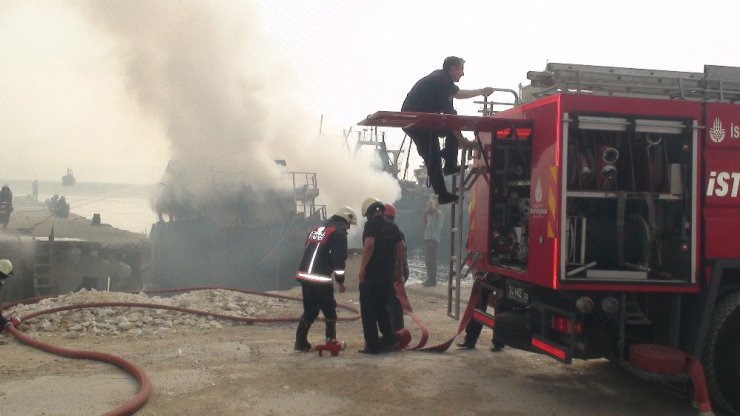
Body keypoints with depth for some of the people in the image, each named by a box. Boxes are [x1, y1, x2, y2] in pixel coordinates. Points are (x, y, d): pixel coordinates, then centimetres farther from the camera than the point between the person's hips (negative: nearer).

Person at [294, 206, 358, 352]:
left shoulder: (316, 229, 22)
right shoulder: (339, 233, -4)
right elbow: (339, 259, -12)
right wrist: (340, 281, -5)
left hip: (304, 276, 8)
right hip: (321, 279, -8)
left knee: (310, 310, 16)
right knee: (330, 311, 7)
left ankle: (301, 342, 14)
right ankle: (331, 341, 12)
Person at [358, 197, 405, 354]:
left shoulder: (371, 224, -8)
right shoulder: (392, 226, 13)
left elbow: (369, 245, -22)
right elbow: (402, 247, 13)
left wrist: (362, 268, -19)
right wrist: (399, 269, 19)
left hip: (372, 272, -7)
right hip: (388, 273, 7)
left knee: (368, 309, 1)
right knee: (381, 307, 19)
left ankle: (372, 345, 1)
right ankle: (390, 340, 14)